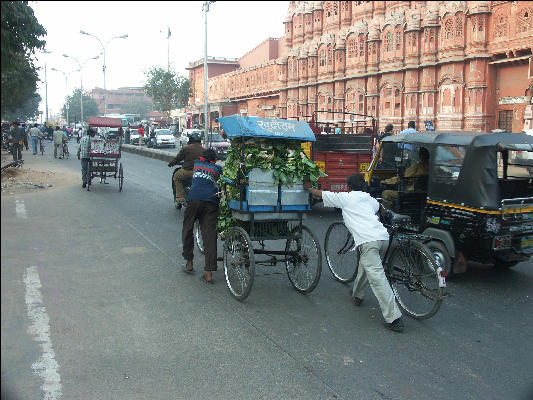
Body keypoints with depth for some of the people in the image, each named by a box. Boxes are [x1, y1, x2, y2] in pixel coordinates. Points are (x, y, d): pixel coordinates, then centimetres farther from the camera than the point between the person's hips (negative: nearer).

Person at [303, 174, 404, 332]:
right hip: (383, 237, 7)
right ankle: (357, 295, 46)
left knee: (377, 277, -11)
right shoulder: (370, 199, 27)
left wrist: (308, 188, 40)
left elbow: (320, 194, 21)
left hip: (368, 241, -7)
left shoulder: (345, 197, 12)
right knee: (365, 267, 28)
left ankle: (394, 318, -16)